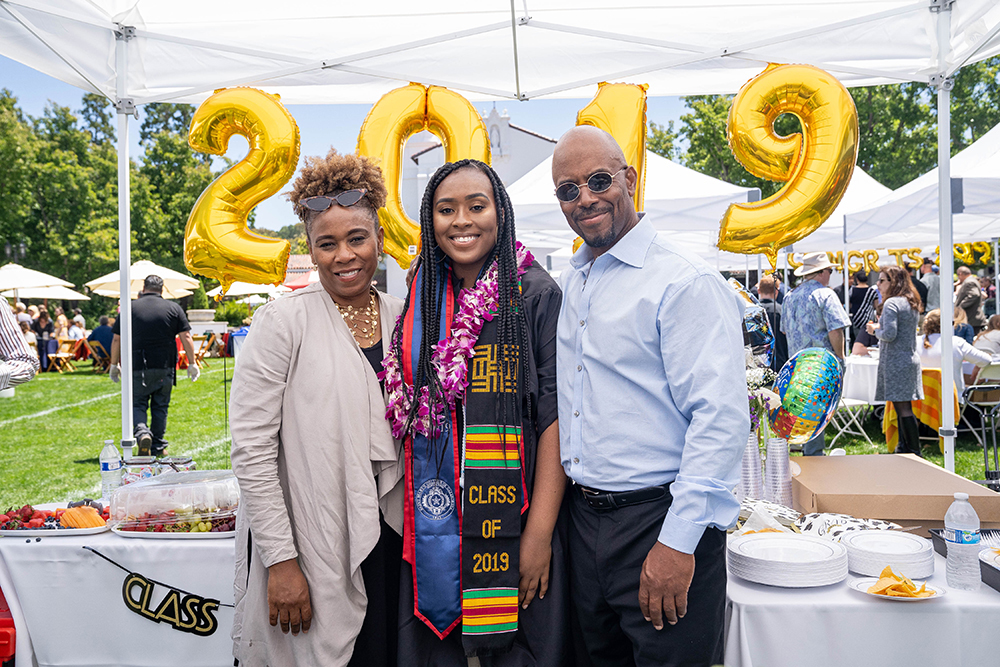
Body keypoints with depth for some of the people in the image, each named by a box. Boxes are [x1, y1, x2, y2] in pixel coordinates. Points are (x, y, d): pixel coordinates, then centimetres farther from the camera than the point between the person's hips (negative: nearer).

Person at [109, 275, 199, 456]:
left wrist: (114, 365, 17)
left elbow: (116, 339, 6)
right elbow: (186, 337, 0)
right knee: (160, 407, 11)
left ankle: (142, 432, -18)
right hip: (165, 367, 1)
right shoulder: (173, 308, 4)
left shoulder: (131, 308, 3)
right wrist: (192, 364, 6)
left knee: (137, 404, 8)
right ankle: (158, 447, 15)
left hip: (138, 368, -1)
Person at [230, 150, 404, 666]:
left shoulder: (403, 321, 6)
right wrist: (280, 560, -14)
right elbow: (252, 451, -11)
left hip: (389, 544, 4)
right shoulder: (283, 323, -8)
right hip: (311, 551, -4)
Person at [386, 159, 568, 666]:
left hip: (511, 521, -4)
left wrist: (540, 531, -16)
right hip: (432, 520, 4)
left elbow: (555, 415, -10)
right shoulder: (421, 300, 7)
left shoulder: (536, 294, -6)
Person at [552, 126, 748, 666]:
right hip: (582, 518, 7)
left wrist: (678, 542, -21)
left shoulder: (685, 282, -12)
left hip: (661, 519, -7)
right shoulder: (567, 287, 11)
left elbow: (722, 418, -18)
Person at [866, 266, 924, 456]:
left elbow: (889, 334, -22)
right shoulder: (912, 303, 14)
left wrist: (875, 331, -4)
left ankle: (914, 452, -5)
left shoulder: (891, 303, -14)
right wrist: (879, 327, 16)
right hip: (911, 360, 10)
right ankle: (904, 448, 19)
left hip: (895, 362, -10)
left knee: (903, 408, -7)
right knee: (904, 408, 13)